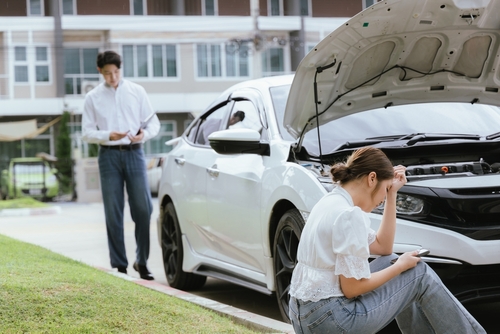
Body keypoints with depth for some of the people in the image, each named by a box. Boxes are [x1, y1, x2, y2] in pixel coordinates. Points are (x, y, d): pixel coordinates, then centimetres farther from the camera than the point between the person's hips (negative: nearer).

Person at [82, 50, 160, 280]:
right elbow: (87, 132, 5)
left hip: (134, 153, 0)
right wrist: (108, 136, -14)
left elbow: (154, 123, 8)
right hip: (109, 155, 0)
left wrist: (144, 134, -14)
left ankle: (141, 261, 8)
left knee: (143, 209, -6)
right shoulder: (93, 97, 7)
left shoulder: (137, 91, 8)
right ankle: (119, 266, 6)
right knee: (113, 214, 0)